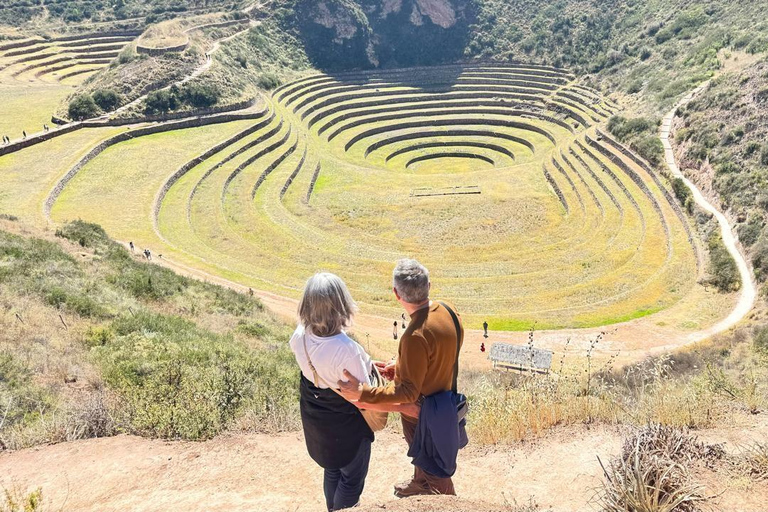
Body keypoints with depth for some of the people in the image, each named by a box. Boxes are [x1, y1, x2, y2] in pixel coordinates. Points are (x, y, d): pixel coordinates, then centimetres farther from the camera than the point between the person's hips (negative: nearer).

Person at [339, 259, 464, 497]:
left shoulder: (416, 337, -39)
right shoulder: (446, 310, -13)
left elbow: (408, 392, -35)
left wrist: (364, 394, -41)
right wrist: (400, 366, 4)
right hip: (443, 399, 8)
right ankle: (420, 484, 60)